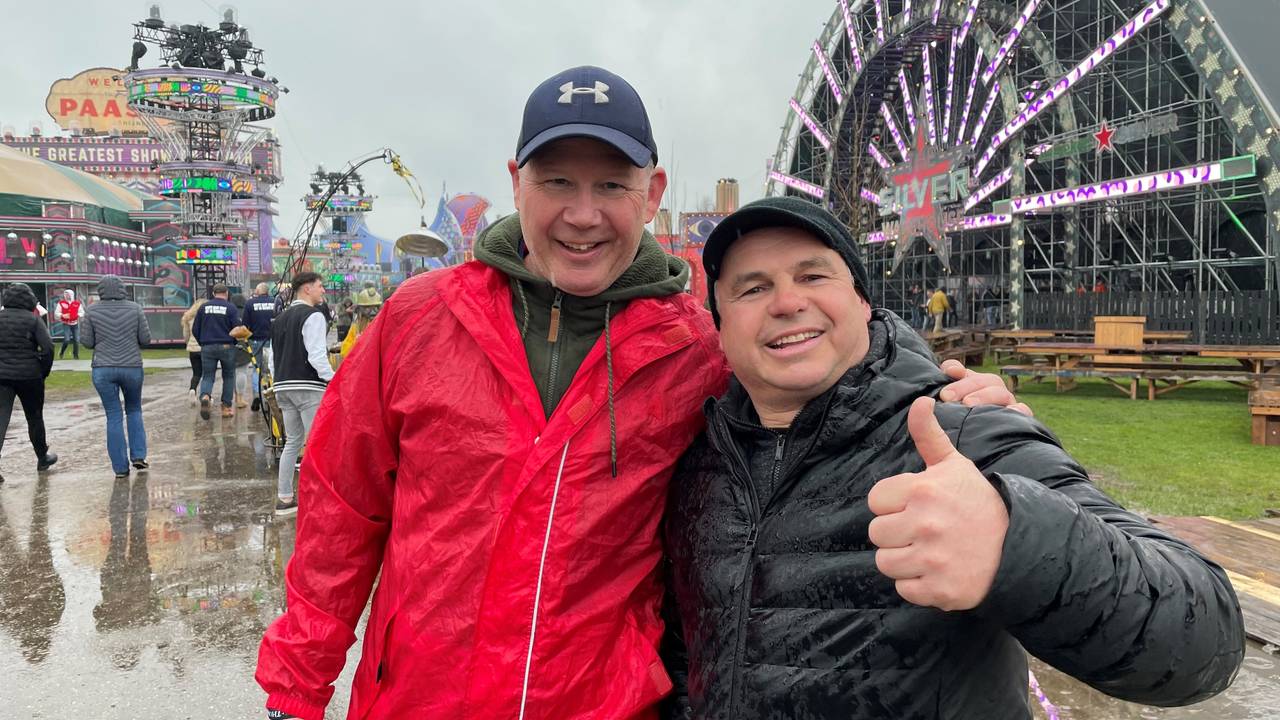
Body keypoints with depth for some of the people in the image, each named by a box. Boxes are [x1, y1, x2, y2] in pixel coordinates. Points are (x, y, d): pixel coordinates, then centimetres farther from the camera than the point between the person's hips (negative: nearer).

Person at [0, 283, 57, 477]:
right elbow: (48, 347, -14)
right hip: (29, 376, -2)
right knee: (35, 418, 14)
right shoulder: (33, 319, -6)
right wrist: (44, 371, -1)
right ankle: (42, 458, 28)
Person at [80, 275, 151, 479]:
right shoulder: (135, 308, -3)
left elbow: (88, 343, 1)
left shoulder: (92, 311, -3)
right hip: (132, 368, 0)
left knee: (114, 418, 5)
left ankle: (121, 467, 6)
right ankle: (138, 455, 9)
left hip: (103, 369, 0)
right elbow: (145, 339, -2)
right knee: (134, 411, 20)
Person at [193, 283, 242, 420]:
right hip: (227, 347, -2)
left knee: (207, 376, 7)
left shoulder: (204, 307, 5)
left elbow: (195, 329, 7)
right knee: (228, 376, 11)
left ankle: (205, 396, -23)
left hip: (207, 347, 2)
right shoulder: (231, 308, -4)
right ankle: (226, 406, 10)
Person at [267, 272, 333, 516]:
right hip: (309, 388, -9)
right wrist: (334, 381, -14)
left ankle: (284, 498, 18)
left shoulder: (280, 319, 18)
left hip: (283, 387, 9)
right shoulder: (313, 316, -9)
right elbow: (316, 356, -18)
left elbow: (273, 357, 20)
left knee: (292, 441, 15)